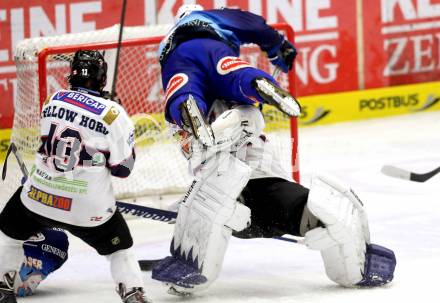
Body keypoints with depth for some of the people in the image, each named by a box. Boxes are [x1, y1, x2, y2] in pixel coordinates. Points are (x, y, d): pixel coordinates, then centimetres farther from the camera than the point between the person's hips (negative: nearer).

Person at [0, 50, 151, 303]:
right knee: (120, 247, 18)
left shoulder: (54, 100, 0)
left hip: (39, 196, 2)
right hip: (89, 206, -2)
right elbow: (122, 168, -6)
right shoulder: (114, 114, -11)